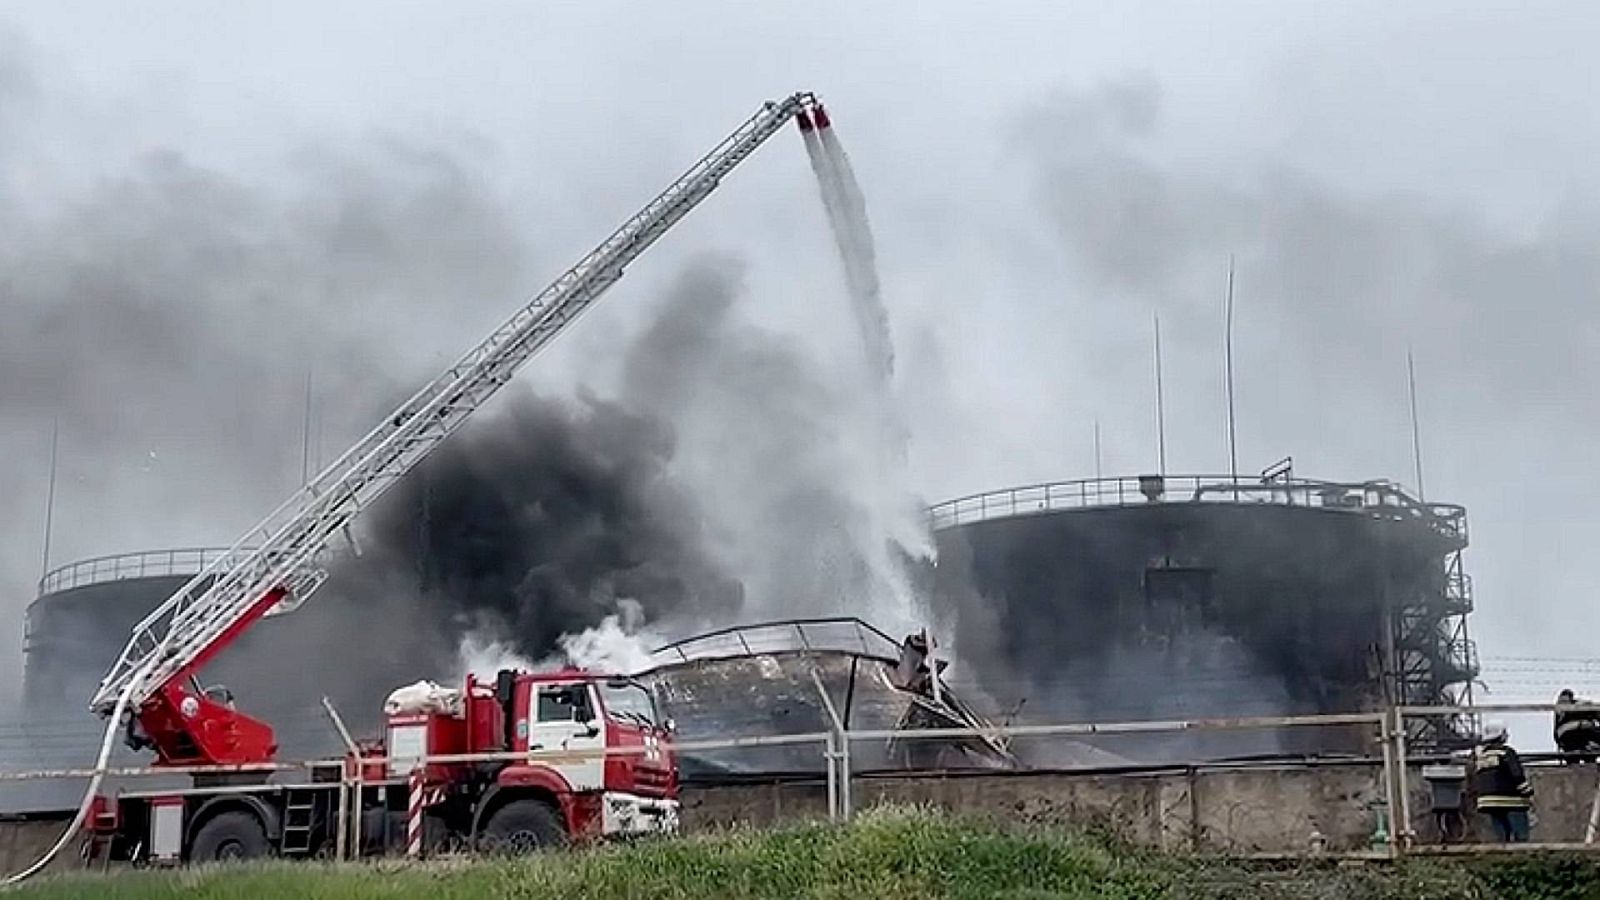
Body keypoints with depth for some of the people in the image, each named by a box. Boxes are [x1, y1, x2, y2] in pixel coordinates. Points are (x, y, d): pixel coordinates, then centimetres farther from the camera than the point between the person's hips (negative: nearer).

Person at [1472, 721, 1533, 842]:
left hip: (1488, 800, 7)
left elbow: (1474, 779, 17)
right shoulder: (1505, 751, -9)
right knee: (1520, 836, -5)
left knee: (1502, 836, 10)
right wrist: (1529, 794, -8)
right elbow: (1517, 775, -13)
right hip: (1510, 800, -7)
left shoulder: (1477, 754, 13)